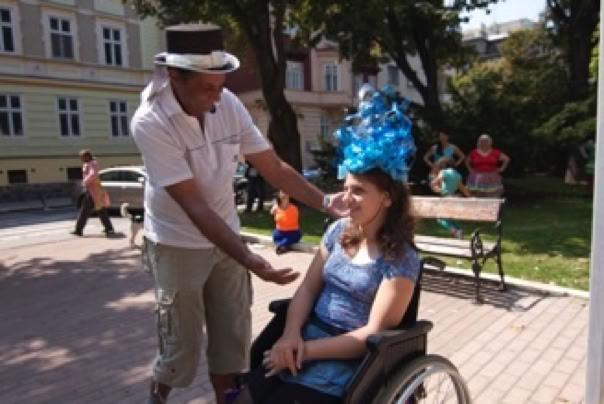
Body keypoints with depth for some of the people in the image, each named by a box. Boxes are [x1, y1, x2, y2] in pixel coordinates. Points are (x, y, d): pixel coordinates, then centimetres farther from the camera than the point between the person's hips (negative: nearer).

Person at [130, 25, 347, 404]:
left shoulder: (229, 104, -10)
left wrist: (323, 201, -17)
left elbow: (273, 166, -5)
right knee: (182, 347, 8)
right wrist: (249, 259, -35)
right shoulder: (151, 123, -23)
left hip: (226, 239, 4)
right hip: (178, 246, -4)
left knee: (233, 342, 12)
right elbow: (194, 206, -27)